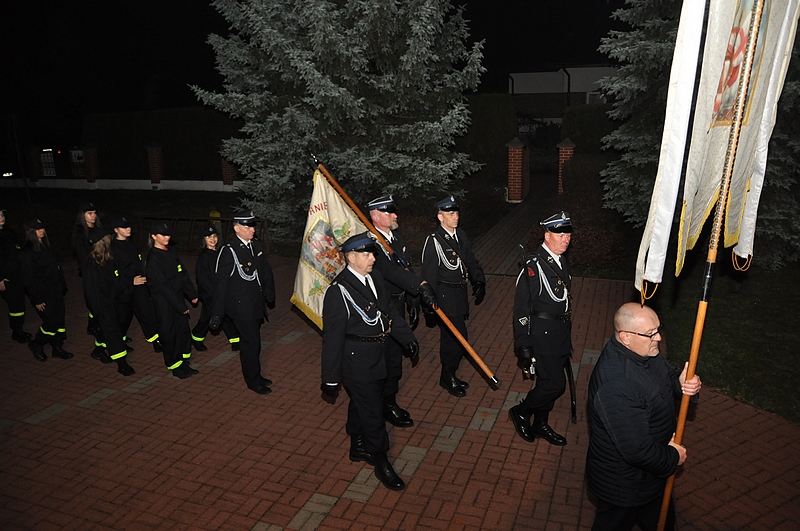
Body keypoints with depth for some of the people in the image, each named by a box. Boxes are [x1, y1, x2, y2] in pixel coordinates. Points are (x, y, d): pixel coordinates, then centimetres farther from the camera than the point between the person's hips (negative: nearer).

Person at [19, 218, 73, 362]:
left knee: (60, 319, 7)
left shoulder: (46, 246, 10)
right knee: (51, 321, -6)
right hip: (43, 294, -7)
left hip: (56, 291, 7)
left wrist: (62, 286, 10)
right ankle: (36, 345, 18)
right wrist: (36, 300, -14)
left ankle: (58, 348, 19)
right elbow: (29, 278, -14)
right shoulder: (27, 252, -13)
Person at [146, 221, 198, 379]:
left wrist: (192, 294, 4)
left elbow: (183, 274, 10)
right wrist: (180, 306, -18)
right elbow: (163, 286, -18)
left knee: (183, 330, 11)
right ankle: (174, 367, 18)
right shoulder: (153, 258, -16)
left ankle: (184, 363, 24)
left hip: (178, 297, 7)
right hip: (164, 302, -7)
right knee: (169, 334, 5)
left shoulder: (171, 252, 7)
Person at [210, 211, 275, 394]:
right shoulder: (228, 251, -16)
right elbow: (220, 283, -14)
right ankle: (253, 381, 17)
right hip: (241, 307, -6)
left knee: (250, 341, 19)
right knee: (252, 343, 0)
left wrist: (270, 294, 11)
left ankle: (254, 374, 34)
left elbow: (266, 271, 15)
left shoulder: (257, 246, 3)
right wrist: (217, 313, -13)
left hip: (257, 305, 6)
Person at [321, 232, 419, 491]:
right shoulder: (338, 292, -22)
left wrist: (407, 338, 10)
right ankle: (381, 463, 21)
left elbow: (391, 312, 13)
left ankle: (358, 447, 44)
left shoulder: (376, 278, 0)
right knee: (372, 413, 3)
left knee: (361, 405, 24)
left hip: (377, 358, 7)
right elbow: (332, 337, -18)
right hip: (356, 362, -7)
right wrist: (331, 378, -14)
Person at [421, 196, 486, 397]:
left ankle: (449, 375, 32)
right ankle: (448, 377, 14)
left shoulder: (461, 236, 7)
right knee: (458, 337, -6)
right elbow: (429, 276, -14)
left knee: (451, 338, 17)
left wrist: (479, 281, -5)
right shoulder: (433, 242, -16)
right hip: (445, 296, -7)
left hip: (460, 295, 7)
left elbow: (471, 261, 13)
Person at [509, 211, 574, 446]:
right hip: (542, 334, -8)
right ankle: (520, 412, 17)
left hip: (561, 332, 8)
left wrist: (567, 335, 20)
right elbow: (522, 309, -19)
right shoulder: (533, 266, -20)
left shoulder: (562, 261, 7)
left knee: (549, 381, 17)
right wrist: (523, 347, -18)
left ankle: (540, 424, 34)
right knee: (555, 384, -6)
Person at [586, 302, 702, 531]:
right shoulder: (615, 386, -41)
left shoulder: (645, 350, -11)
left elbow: (667, 374, 8)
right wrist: (672, 457, -17)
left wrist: (681, 383, -15)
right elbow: (637, 450, -35)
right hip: (623, 484, -8)